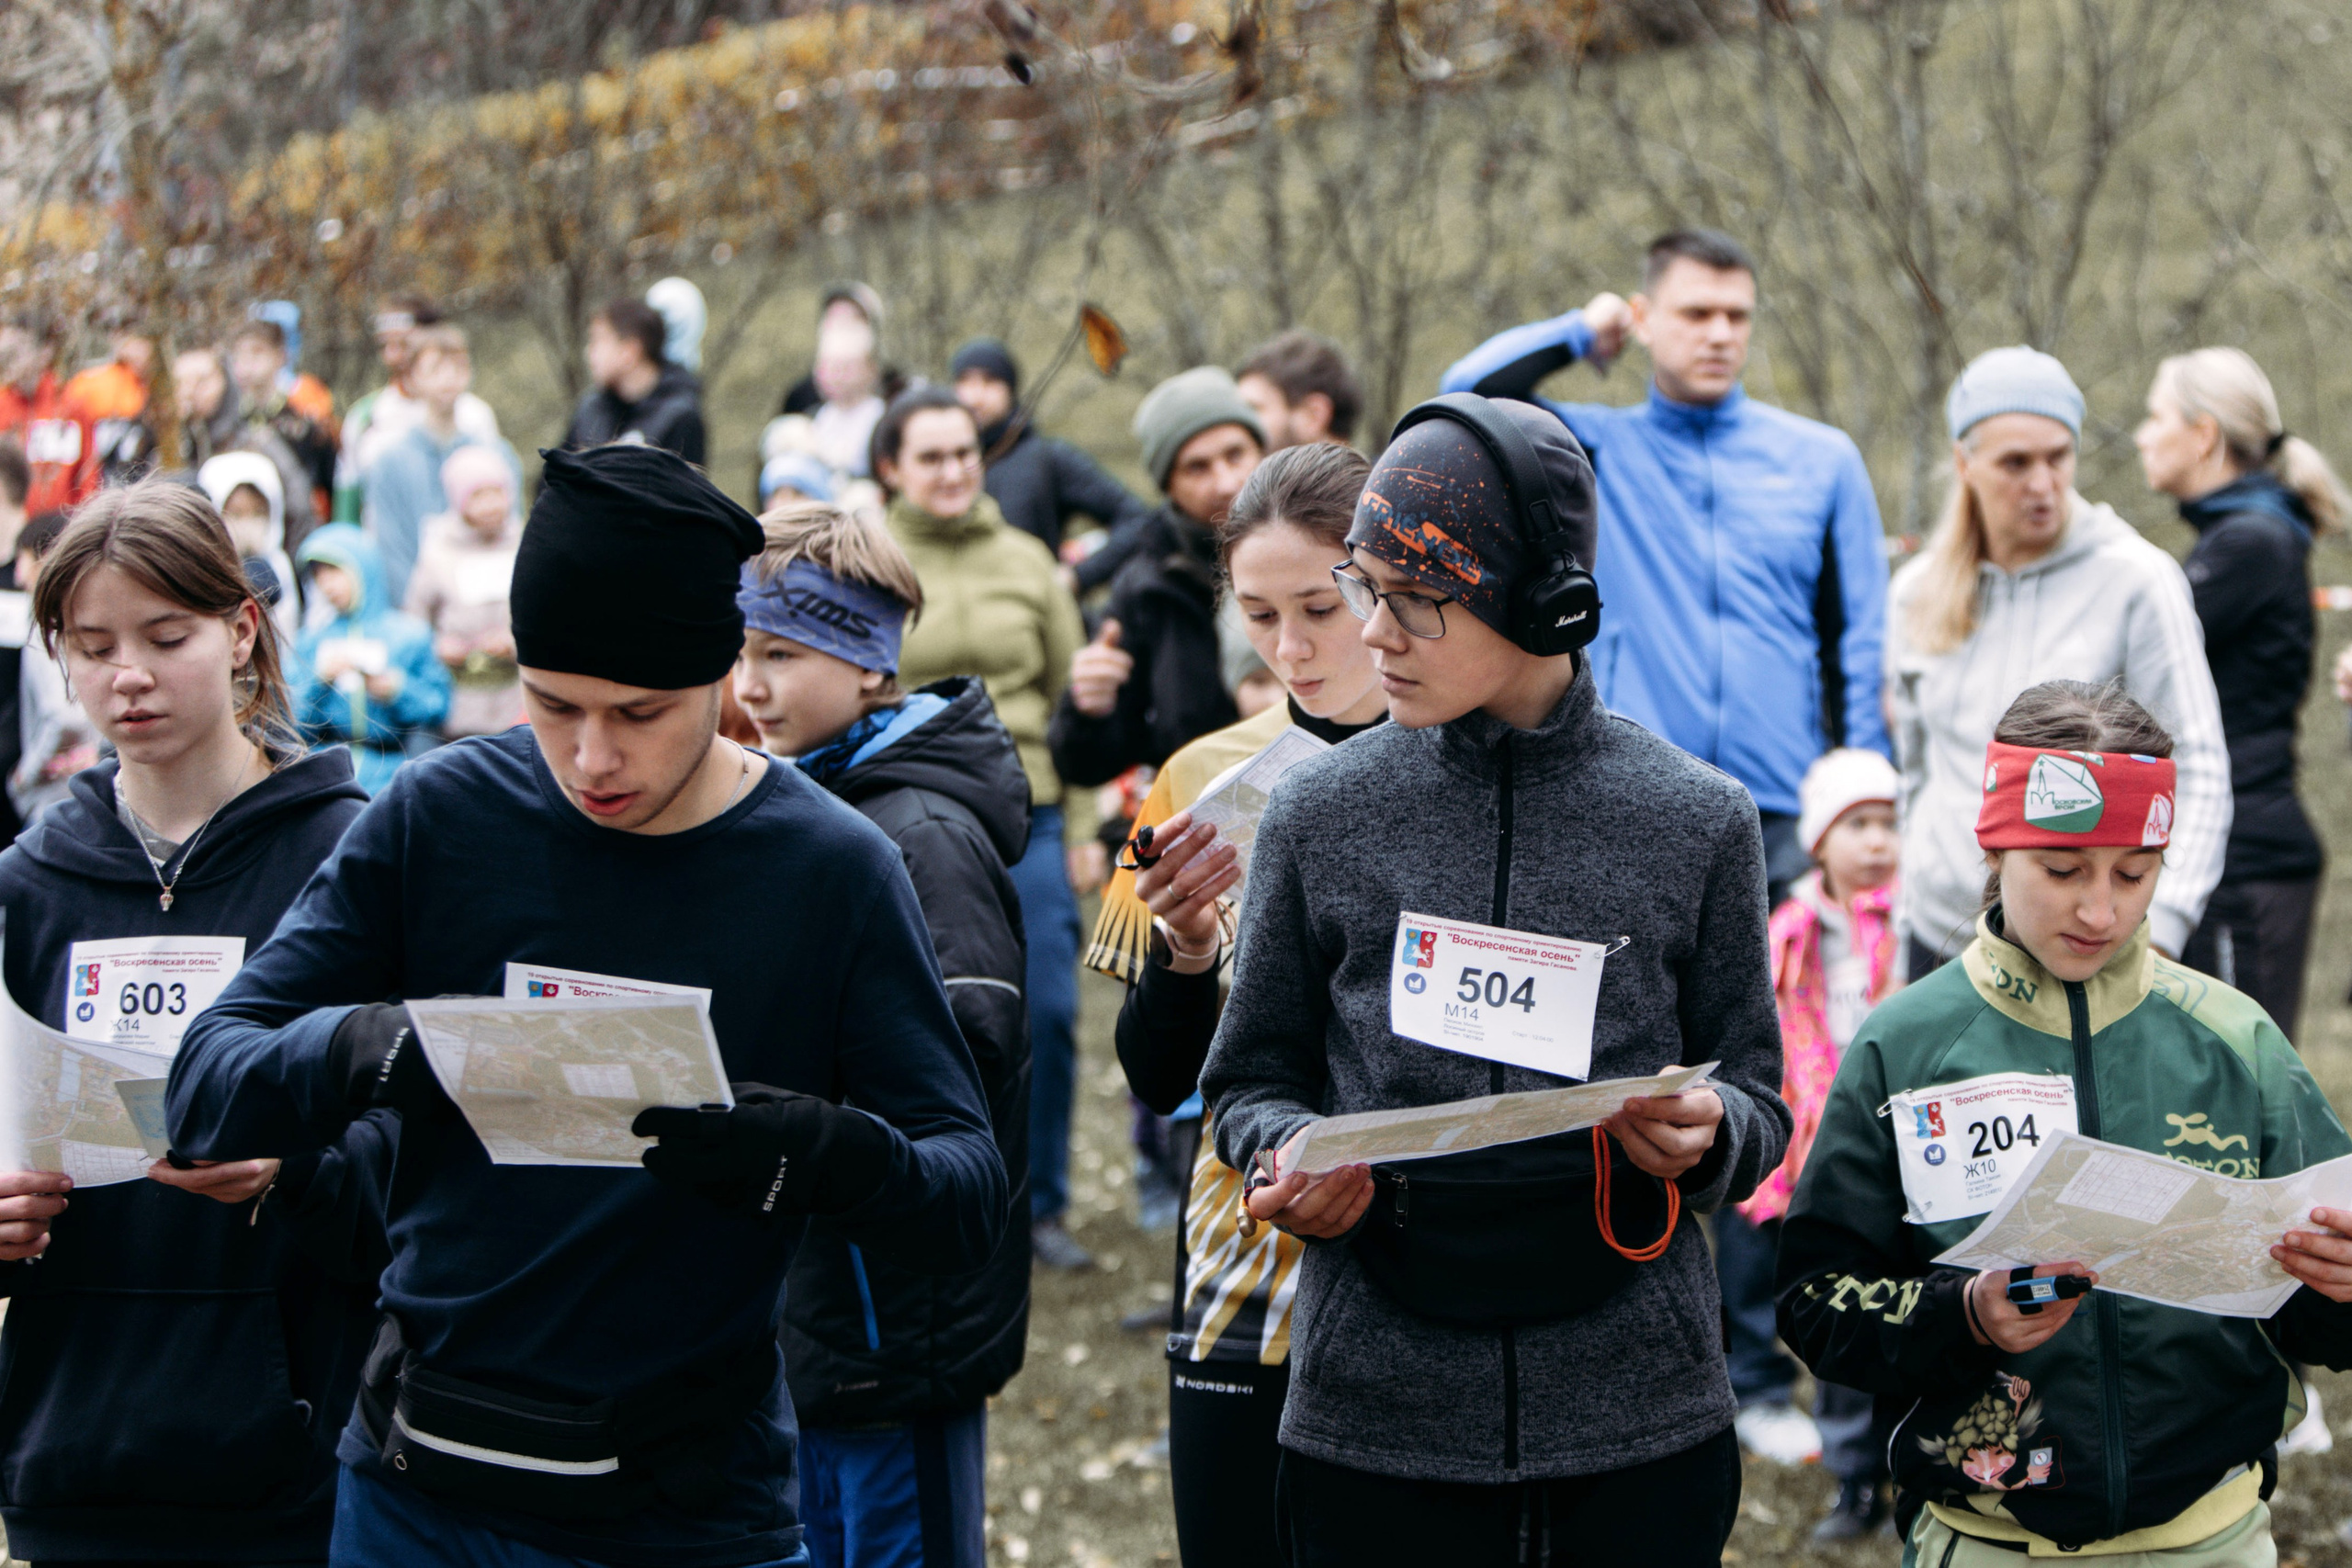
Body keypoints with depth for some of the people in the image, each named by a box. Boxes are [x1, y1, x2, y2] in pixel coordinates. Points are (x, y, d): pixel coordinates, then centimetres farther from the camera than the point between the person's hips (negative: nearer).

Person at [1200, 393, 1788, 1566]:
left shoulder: (1698, 821, 1)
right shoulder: (1321, 815, 3)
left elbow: (1754, 1097, 9)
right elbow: (1252, 1080, 11)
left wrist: (1705, 1135, -14)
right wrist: (1292, 1161, -11)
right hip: (1373, 1421, 0)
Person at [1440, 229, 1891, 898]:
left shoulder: (1824, 459, 12)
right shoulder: (1600, 448, 9)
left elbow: (1858, 643, 13)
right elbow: (1470, 391, -6)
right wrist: (1582, 331, 6)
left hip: (1783, 818, 1)